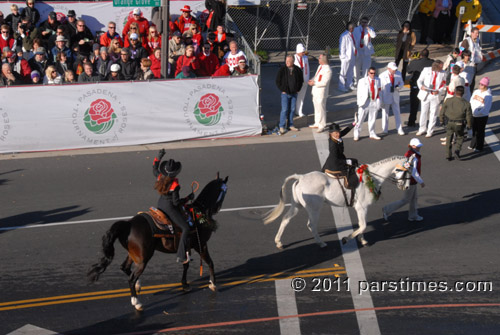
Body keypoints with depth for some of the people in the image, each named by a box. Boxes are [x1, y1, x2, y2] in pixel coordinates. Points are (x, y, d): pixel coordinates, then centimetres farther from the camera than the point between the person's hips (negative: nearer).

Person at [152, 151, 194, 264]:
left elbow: (154, 170, 14)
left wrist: (158, 157, 17)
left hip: (160, 205, 8)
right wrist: (188, 198, -13)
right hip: (170, 208, -8)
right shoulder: (175, 185, -29)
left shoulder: (160, 177, -10)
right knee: (186, 228, -4)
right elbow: (176, 202, -24)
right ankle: (181, 256, -10)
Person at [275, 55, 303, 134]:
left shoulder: (297, 70, 1)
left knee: (292, 109, 9)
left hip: (294, 93, 3)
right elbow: (278, 81, -2)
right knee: (284, 110, -7)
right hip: (285, 93, -3)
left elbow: (301, 80, 14)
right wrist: (282, 90, -6)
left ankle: (290, 125, 19)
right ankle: (282, 127, -1)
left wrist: (298, 89, 5)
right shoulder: (282, 70, -7)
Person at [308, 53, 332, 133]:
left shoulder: (327, 70, -21)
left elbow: (324, 82, -24)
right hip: (315, 91, 9)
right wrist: (312, 80, 2)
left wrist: (314, 83, -21)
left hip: (321, 92, -9)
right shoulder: (320, 66, 8)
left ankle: (322, 126, 7)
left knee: (321, 109, -2)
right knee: (316, 107, 19)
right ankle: (317, 123, 32)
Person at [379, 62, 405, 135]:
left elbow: (402, 83, 11)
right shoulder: (382, 76, -16)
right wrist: (381, 101, -13)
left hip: (395, 97, 3)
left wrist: (398, 87, -15)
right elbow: (380, 89, -12)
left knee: (397, 113, 3)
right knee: (385, 114, 9)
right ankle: (384, 130, 22)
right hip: (386, 97, -3)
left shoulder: (398, 74, -5)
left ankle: (399, 130, 10)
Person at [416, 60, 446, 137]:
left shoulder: (443, 74, -2)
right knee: (424, 112, 9)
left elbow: (444, 86, 3)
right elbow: (419, 80, 2)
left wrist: (439, 91, -16)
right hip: (425, 95, 0)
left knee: (433, 114, 3)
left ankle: (430, 131, 14)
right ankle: (422, 129, 25)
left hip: (435, 96, 0)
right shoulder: (426, 70, -3)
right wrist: (421, 86, -20)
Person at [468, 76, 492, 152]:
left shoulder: (488, 96, -15)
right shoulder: (476, 92, 4)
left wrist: (477, 112, -27)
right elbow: (471, 102, 4)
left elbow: (486, 108, -18)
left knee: (480, 132, 5)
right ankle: (473, 145, 32)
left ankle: (479, 147, 17)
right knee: (474, 130, 17)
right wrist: (473, 111, -14)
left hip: (482, 117, -6)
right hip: (474, 116, 6)